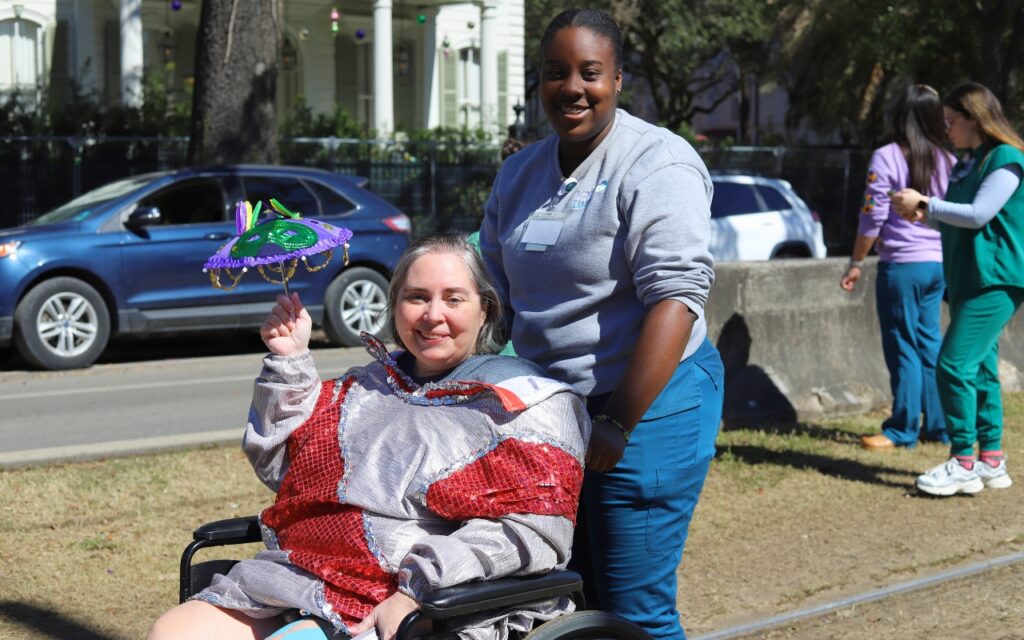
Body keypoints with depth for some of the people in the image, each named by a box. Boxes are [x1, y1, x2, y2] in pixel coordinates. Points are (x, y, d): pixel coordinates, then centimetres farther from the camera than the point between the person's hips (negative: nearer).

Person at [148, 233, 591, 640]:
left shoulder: (529, 400, 4)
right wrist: (289, 363, 16)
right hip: (294, 577, 7)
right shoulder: (367, 385, 25)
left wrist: (417, 590, -20)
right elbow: (277, 466, 27)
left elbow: (535, 529, -10)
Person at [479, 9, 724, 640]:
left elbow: (675, 298, -20)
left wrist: (619, 424, -23)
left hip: (649, 404, -7)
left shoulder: (656, 165, -12)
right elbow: (492, 290, 18)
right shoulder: (521, 173, 12)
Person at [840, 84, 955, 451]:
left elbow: (872, 218, -10)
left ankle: (903, 431, 5)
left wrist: (856, 263, -2)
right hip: (939, 264, 6)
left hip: (901, 265, -6)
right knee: (930, 342, 13)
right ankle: (937, 425, 18)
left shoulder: (887, 158, -9)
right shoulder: (947, 161, 7)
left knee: (903, 346, 0)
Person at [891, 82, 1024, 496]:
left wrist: (925, 203, -13)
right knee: (979, 369, 10)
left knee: (954, 366, -14)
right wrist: (923, 214, 5)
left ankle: (963, 465, -8)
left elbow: (978, 214, -19)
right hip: (966, 280, 10)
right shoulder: (966, 164, 17)